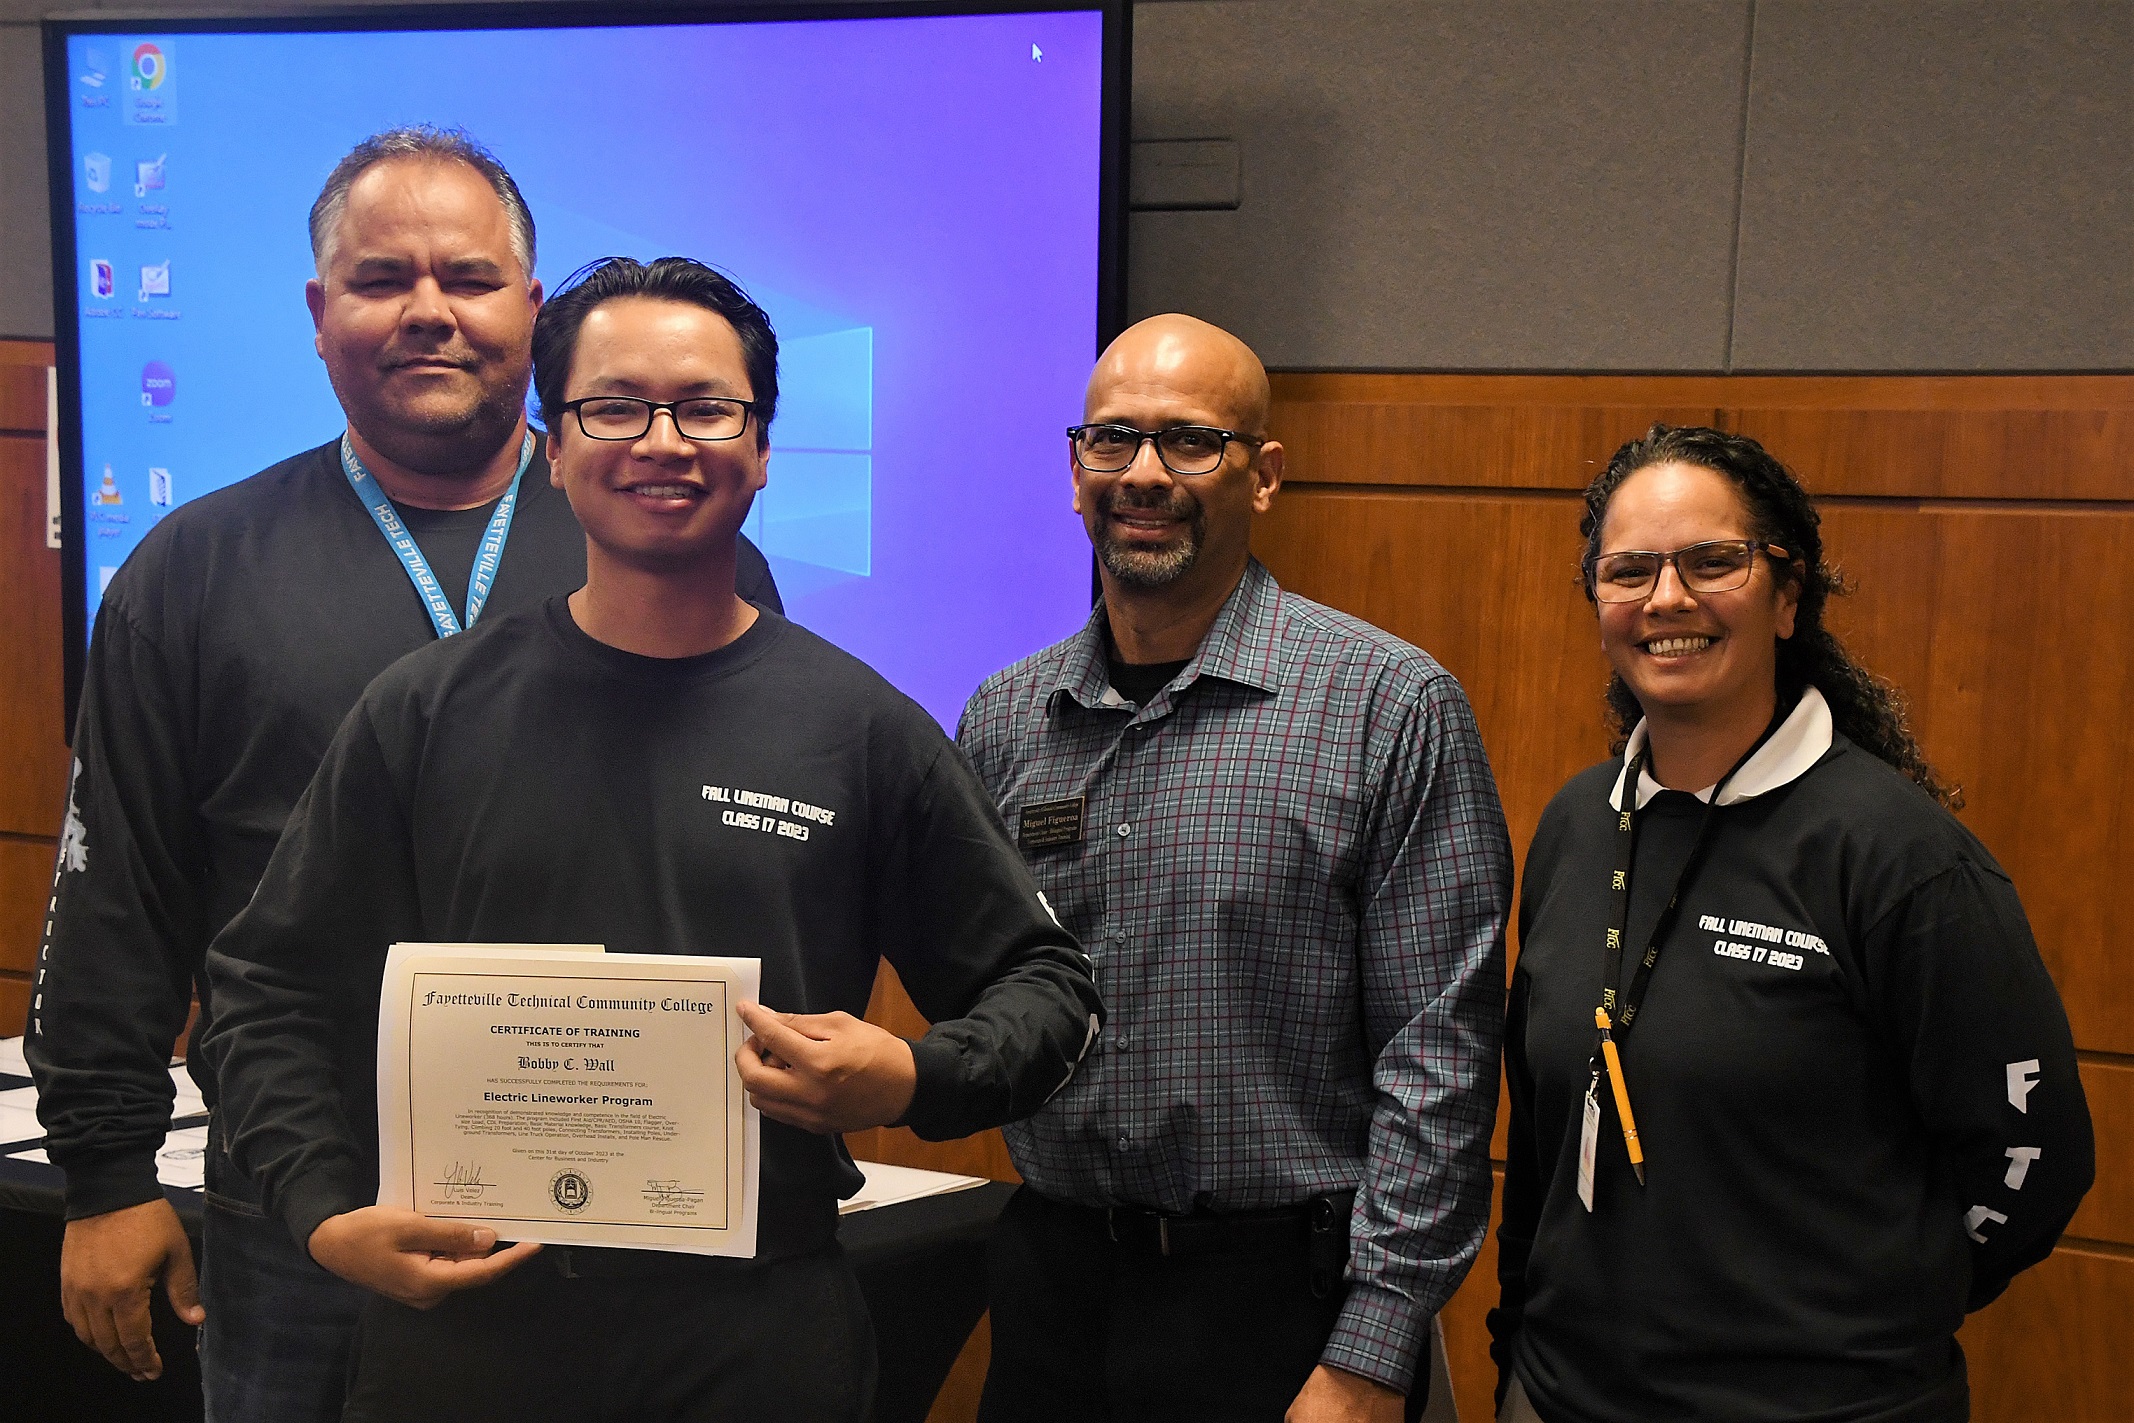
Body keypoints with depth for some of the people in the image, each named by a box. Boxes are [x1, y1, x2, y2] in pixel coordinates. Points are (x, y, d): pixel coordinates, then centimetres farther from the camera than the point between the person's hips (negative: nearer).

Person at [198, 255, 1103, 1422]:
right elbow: (269, 988, 6)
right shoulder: (428, 712, 0)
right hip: (459, 1320, 1)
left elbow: (1047, 985, 4)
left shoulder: (861, 730, -3)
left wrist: (914, 1082, -14)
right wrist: (326, 1212, -7)